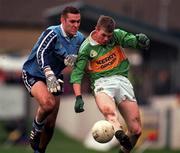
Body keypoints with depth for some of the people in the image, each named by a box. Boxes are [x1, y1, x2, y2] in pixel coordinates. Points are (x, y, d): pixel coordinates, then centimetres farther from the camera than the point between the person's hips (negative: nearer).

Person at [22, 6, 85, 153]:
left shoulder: (80, 38, -3)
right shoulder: (52, 33, -24)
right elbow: (41, 54, -34)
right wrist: (49, 74, -47)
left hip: (54, 78, 7)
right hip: (34, 74, -7)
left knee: (50, 124, 8)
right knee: (48, 103, -35)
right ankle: (36, 128, -5)